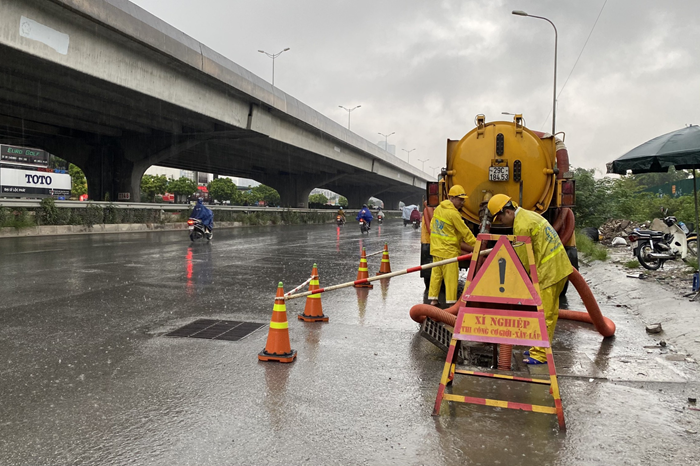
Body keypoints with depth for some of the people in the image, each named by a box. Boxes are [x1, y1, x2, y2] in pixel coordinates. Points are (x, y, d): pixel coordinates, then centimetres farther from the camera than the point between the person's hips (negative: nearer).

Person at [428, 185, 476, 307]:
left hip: (436, 249, 8)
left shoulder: (438, 209, 7)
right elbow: (465, 232, -13)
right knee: (451, 278, 0)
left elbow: (432, 226, 15)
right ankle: (451, 302, 5)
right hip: (449, 251, -8)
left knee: (436, 274, 13)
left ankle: (433, 299, 18)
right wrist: (477, 245, -6)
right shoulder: (453, 213, -17)